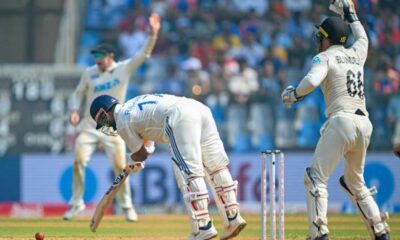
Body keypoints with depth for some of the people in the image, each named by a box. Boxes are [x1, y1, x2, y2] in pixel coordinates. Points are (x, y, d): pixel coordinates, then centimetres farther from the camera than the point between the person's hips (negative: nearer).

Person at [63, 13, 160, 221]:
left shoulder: (124, 69, -4)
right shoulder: (89, 73, 2)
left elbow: (144, 55, -12)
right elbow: (78, 93, 12)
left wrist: (153, 34, -26)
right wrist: (74, 111, -6)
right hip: (89, 125, 2)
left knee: (120, 166, -5)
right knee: (79, 161, -8)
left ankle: (126, 205, 11)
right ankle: (76, 203, 4)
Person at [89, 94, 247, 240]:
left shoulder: (122, 121, 10)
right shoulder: (135, 102, 34)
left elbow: (141, 155, 17)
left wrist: (132, 159, 40)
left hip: (181, 118, -8)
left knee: (188, 173, -8)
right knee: (216, 167, 11)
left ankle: (203, 227, -14)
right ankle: (233, 217, 10)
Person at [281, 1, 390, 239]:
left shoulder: (325, 57, 1)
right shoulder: (357, 54, 19)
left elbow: (311, 81, -18)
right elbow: (362, 38, 43)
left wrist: (293, 94, 0)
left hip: (342, 121, -7)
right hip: (365, 124, 7)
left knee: (316, 178, -6)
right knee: (356, 183, 20)